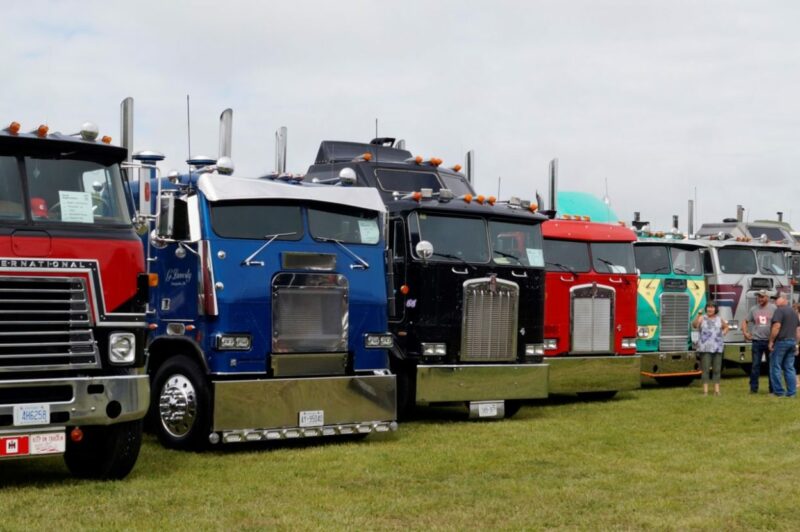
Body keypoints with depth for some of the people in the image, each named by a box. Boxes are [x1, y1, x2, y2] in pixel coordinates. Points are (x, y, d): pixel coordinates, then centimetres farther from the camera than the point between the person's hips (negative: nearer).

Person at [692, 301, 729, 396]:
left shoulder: (719, 319, 10)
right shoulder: (702, 318, 0)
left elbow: (726, 327, 28)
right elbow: (694, 325, -19)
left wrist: (722, 334, 9)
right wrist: (698, 315, -32)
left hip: (717, 348, 3)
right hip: (705, 348, -3)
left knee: (717, 370, 5)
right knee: (705, 369, -4)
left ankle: (716, 390, 10)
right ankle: (705, 390, -3)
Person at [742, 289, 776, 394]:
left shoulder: (773, 309, -1)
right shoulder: (753, 309, 7)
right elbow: (745, 321, 14)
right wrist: (745, 332, 0)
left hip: (770, 341, -2)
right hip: (757, 341, 2)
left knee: (771, 365, 7)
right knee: (755, 365, 2)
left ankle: (773, 388, 14)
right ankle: (753, 388, 7)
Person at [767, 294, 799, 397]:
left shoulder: (779, 310, -11)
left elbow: (777, 326, -20)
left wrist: (771, 341, -15)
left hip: (781, 341, -8)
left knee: (775, 367, 0)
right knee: (789, 367, 9)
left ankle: (779, 391, -1)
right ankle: (792, 392, 6)